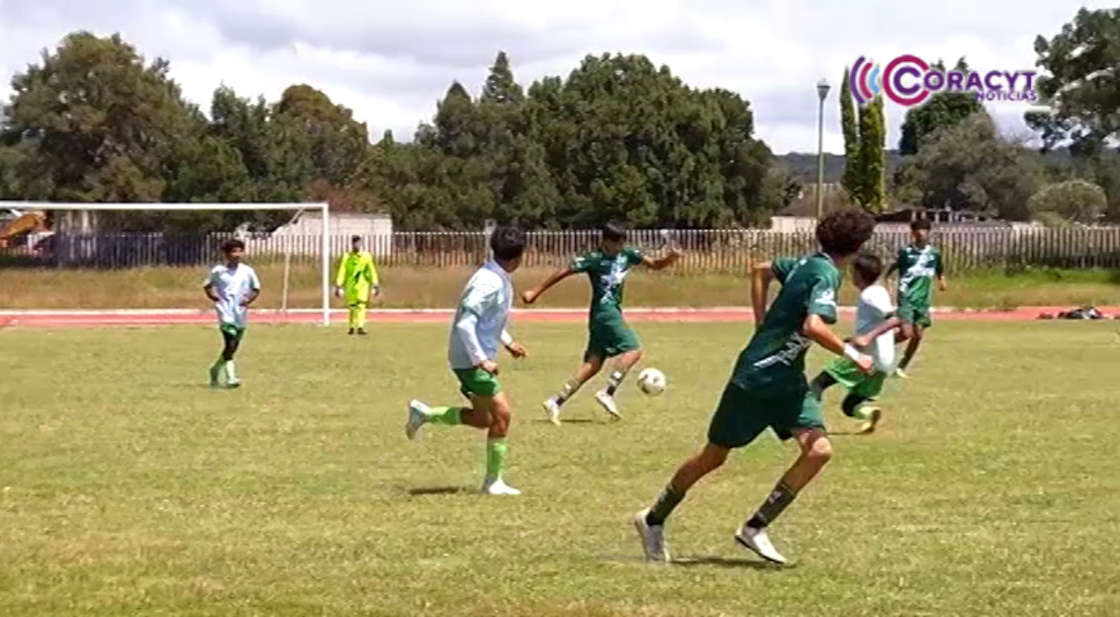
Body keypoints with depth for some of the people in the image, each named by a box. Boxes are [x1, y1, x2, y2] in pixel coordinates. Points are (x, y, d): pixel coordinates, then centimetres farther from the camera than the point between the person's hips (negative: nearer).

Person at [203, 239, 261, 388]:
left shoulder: (247, 271, 3)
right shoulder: (218, 271, -2)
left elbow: (256, 289, 13)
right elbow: (207, 286, 12)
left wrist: (249, 300, -4)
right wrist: (214, 298, -3)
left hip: (241, 314, 4)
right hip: (226, 313, -4)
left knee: (233, 347, 11)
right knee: (230, 344, -18)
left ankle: (216, 369, 33)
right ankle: (230, 377, -17)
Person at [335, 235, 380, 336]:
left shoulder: (366, 256, 3)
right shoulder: (346, 257, 5)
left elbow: (372, 272, 6)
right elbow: (342, 272, 5)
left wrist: (376, 285, 3)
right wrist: (338, 286, 0)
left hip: (362, 285, -2)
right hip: (350, 285, 2)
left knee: (361, 305, -13)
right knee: (352, 306, 6)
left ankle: (360, 327, -19)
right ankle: (352, 326, 18)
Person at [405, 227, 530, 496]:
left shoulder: (499, 279, 9)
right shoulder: (489, 283, -22)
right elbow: (465, 324, -27)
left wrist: (507, 342, 19)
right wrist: (481, 360, -25)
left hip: (478, 357, 10)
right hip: (471, 359, -10)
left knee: (483, 418, 14)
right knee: (501, 413, -7)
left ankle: (424, 414, 19)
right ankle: (493, 481, -1)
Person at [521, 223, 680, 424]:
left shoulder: (627, 255, 9)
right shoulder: (594, 259, -10)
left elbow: (655, 264, 13)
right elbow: (563, 272, -9)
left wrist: (670, 258, -10)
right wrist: (535, 292, -9)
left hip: (613, 312, 8)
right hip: (604, 311, -8)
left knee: (593, 363, 3)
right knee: (633, 350, -15)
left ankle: (556, 401, 1)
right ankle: (607, 392, -16)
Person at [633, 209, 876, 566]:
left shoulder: (808, 264, 6)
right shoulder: (826, 275, -19)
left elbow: (761, 271, 22)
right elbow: (813, 326, -34)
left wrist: (764, 326, 21)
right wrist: (852, 355, -23)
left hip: (787, 380, 8)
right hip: (756, 378, -8)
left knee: (819, 450, -9)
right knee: (713, 457, 6)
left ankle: (755, 528, -4)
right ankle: (653, 520, 24)